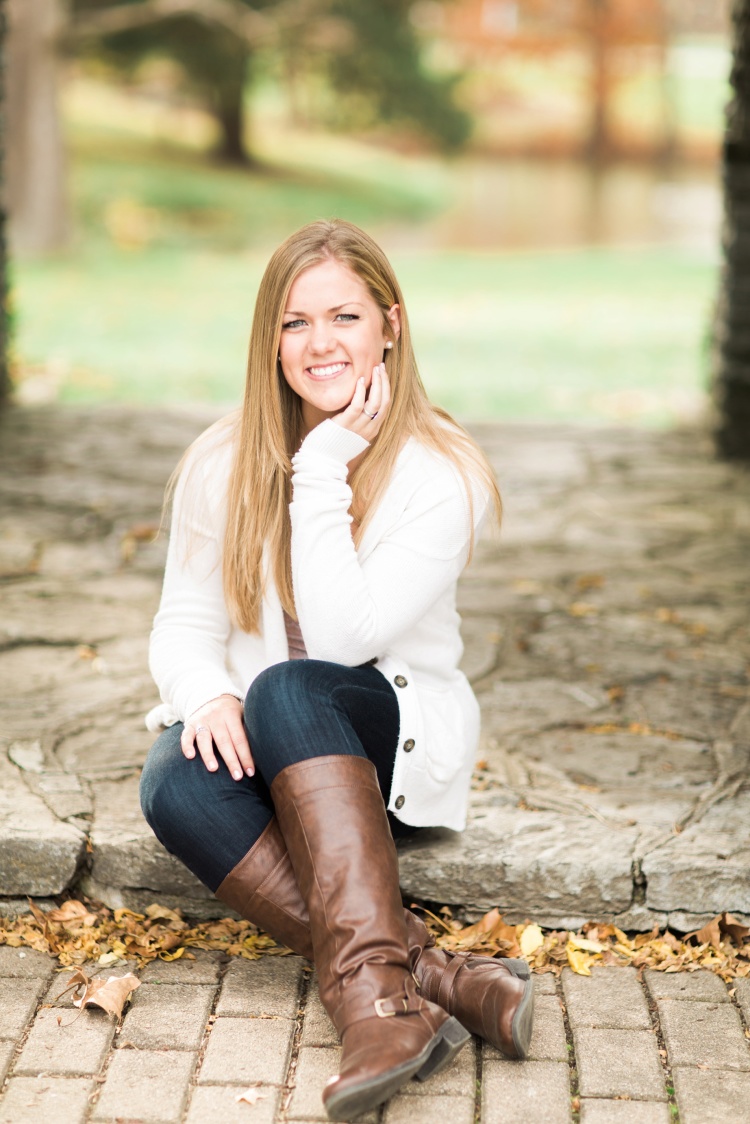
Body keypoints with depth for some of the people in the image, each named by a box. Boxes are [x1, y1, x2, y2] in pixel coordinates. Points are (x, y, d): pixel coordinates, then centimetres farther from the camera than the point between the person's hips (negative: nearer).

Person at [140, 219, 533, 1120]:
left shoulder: (440, 472, -10)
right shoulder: (223, 461, 2)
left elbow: (342, 636, -18)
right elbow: (184, 623, 1)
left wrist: (324, 472, -19)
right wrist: (206, 696, -21)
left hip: (398, 746, -3)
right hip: (257, 746, 3)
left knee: (289, 689, -36)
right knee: (175, 782, -32)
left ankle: (373, 986, -45)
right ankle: (426, 971, -39)